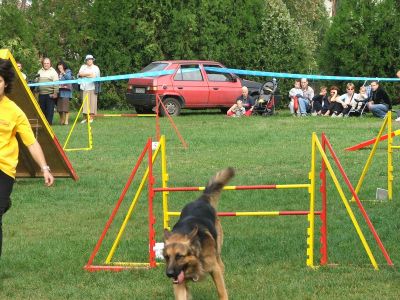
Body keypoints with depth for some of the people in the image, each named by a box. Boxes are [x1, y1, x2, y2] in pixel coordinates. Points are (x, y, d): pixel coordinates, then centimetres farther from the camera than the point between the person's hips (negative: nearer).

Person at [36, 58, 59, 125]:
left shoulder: (53, 72, 0)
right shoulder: (40, 71, 16)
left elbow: (56, 83, -6)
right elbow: (36, 81, 22)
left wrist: (55, 93, -13)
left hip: (50, 94, -5)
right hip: (41, 94, 5)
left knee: (50, 109, -4)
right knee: (42, 108, 6)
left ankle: (49, 122, -1)